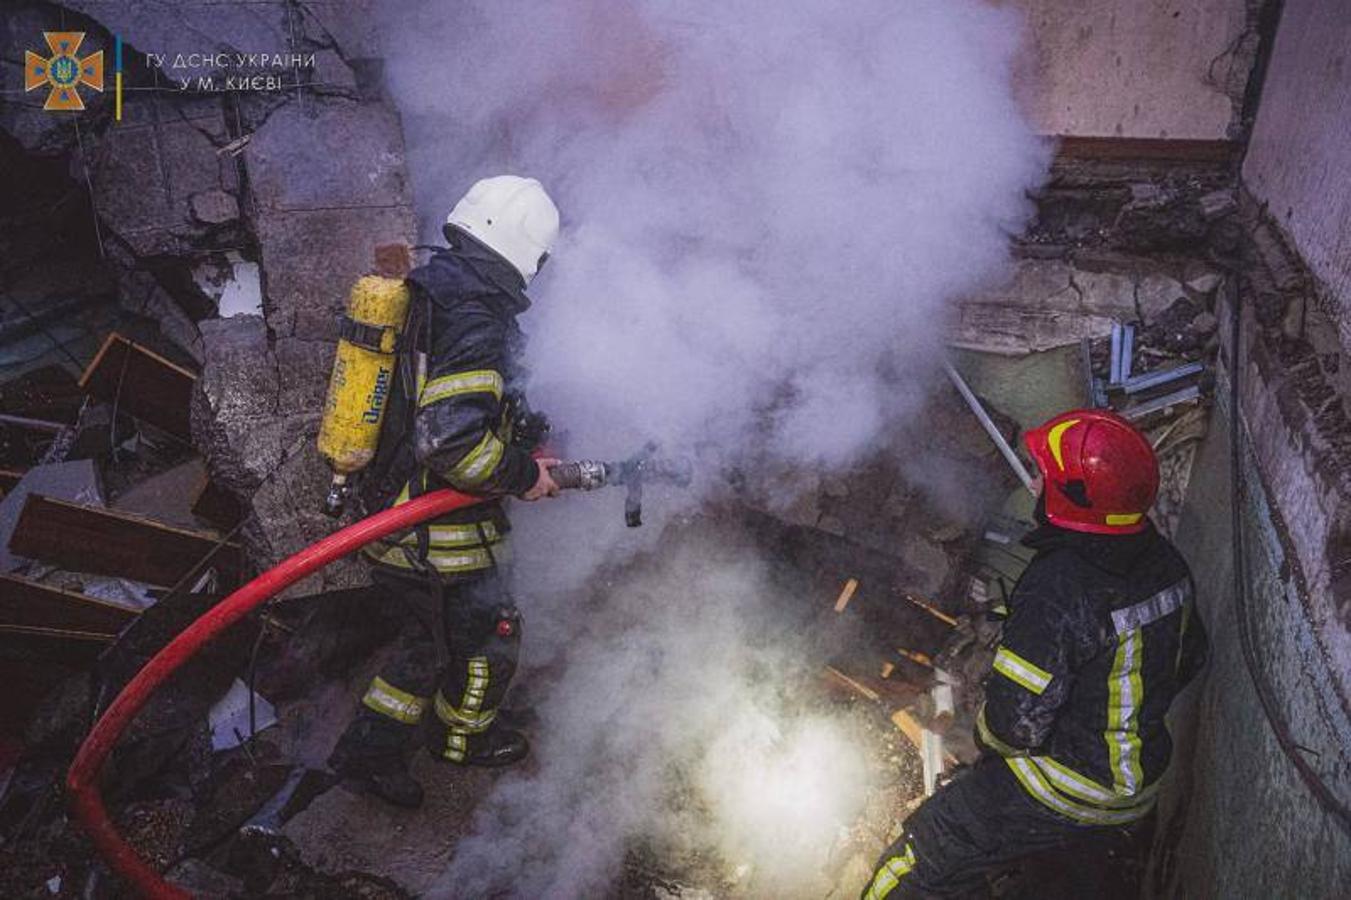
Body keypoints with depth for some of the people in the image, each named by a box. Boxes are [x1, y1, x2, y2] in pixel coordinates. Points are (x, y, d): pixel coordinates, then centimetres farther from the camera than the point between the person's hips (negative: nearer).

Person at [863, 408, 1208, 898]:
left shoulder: (1057, 589, -32)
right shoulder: (1166, 563, -5)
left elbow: (1017, 720, -28)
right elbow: (1189, 660, 11)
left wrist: (986, 729, -5)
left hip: (1064, 795, -8)